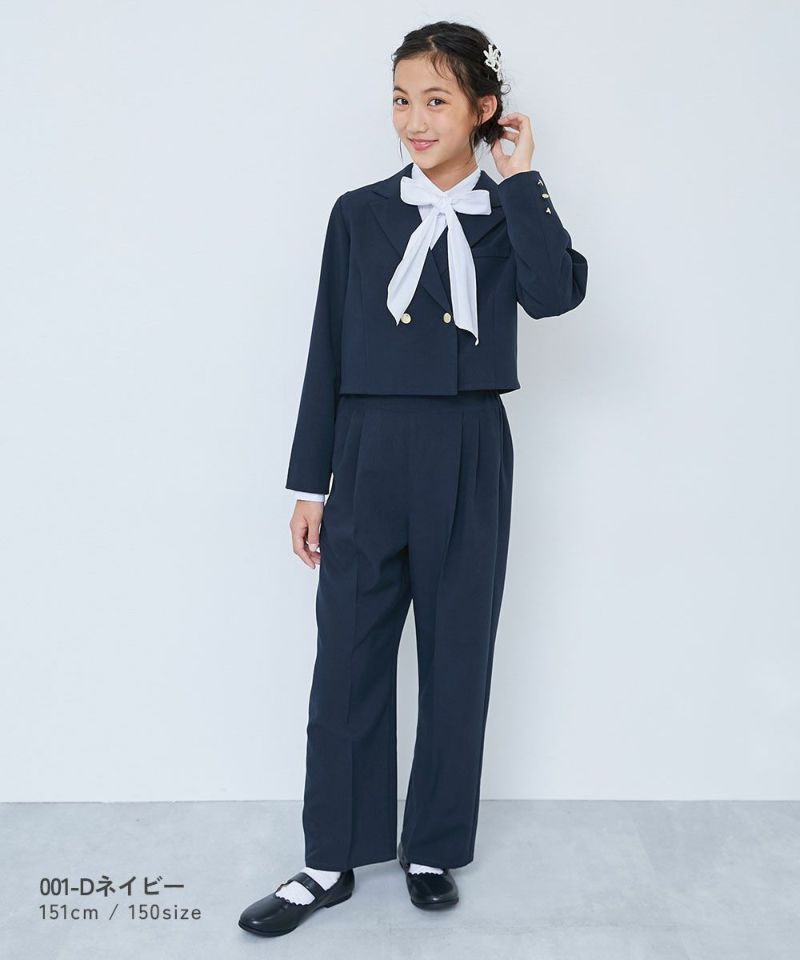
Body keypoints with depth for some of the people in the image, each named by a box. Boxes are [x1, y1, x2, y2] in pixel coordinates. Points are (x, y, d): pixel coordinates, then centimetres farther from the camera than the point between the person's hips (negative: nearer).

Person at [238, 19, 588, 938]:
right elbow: (327, 352, 5)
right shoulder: (360, 213, 6)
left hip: (469, 458, 0)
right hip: (369, 454, 1)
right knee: (347, 657, 4)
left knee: (457, 655, 9)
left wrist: (518, 178, -8)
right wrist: (310, 484, 3)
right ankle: (333, 859, 21)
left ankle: (433, 848, 28)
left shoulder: (512, 216, 5)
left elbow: (556, 294, -18)